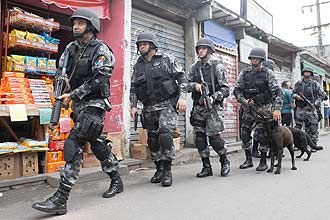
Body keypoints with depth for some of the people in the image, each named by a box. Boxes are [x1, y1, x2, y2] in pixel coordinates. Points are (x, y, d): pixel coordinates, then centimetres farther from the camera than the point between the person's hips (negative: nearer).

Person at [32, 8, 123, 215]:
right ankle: (116, 181, 30)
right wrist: (63, 81, 2)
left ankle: (61, 199, -10)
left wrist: (72, 95, -16)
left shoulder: (100, 50, -8)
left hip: (94, 103, -8)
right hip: (78, 104, 8)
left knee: (74, 144, -15)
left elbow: (98, 80, -16)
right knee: (97, 142, 14)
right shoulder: (72, 48, 14)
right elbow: (62, 70, 24)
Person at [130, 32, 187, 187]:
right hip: (149, 108, 5)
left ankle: (167, 170, -6)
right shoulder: (138, 66, 12)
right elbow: (133, 88, 16)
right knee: (152, 139, 7)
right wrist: (133, 105, 6)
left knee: (165, 134, -19)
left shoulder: (167, 59, 0)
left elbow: (181, 78, -2)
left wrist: (182, 97, -12)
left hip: (167, 104, -5)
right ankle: (159, 169, 21)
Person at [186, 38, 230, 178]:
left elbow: (225, 88, -5)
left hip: (213, 107, -5)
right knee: (199, 138, 3)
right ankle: (206, 167, 16)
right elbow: (187, 83, 12)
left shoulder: (217, 66, 0)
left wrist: (214, 97, -19)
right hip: (198, 107, 5)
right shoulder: (195, 67, 14)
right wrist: (194, 85, -9)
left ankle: (225, 162, 19)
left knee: (214, 137, -7)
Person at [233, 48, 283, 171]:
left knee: (261, 133, -11)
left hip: (263, 108, -4)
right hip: (248, 107, 4)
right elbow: (237, 89, 4)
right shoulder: (244, 73, 2)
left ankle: (263, 161, 7)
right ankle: (248, 160, 16)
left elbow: (277, 91, -15)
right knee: (244, 132, 1)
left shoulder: (268, 73, -8)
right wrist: (244, 101, -14)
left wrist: (277, 108, -27)